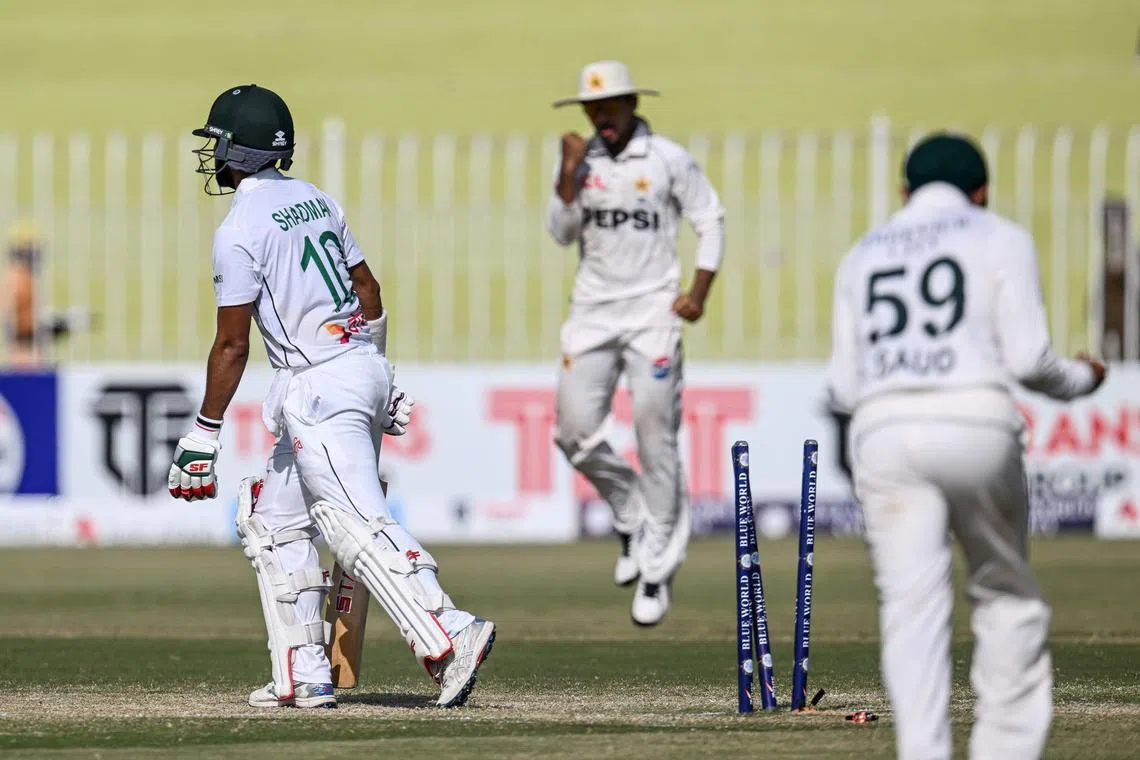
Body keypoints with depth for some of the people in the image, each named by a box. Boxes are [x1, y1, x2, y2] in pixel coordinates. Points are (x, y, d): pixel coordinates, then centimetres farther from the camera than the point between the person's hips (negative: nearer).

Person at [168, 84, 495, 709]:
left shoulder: (240, 230, -11)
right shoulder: (315, 201, 13)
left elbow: (233, 345, -13)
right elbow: (368, 289, 18)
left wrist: (204, 435, -8)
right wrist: (378, 376, 27)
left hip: (316, 387, -9)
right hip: (364, 366, 9)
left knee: (358, 527, -14)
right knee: (273, 521, 16)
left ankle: (449, 636, -27)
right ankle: (301, 678, 14)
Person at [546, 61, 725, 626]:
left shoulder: (669, 159, -3)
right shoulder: (579, 160, 6)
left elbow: (709, 221, 3)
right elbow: (562, 233, 2)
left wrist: (699, 292, -7)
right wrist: (570, 176, -12)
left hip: (652, 309, -4)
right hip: (592, 309, 4)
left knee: (656, 436, -6)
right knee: (574, 429, -6)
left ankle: (657, 569, 1)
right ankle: (631, 515, 20)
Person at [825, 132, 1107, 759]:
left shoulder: (863, 255, 20)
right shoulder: (1000, 238, 10)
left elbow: (844, 388, 15)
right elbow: (1026, 357, -1)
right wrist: (1081, 379, 19)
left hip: (884, 433, 2)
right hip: (976, 426, -2)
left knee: (912, 607, -4)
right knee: (1007, 593, 14)